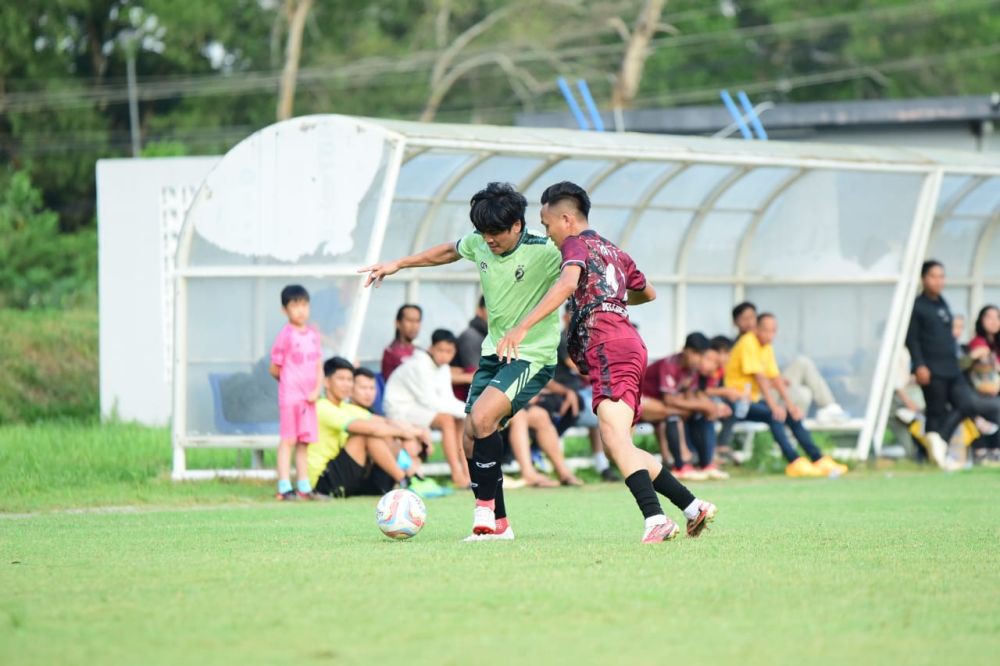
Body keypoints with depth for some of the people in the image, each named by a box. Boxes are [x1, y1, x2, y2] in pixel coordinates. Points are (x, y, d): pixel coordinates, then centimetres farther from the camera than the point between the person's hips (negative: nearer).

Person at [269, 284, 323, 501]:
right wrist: (291, 382, 5)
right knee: (288, 440, -7)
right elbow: (275, 369, -5)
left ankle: (304, 487, 14)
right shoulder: (285, 335, -8)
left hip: (309, 398, 6)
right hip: (290, 395, -6)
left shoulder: (313, 334, 10)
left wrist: (316, 390, -3)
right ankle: (284, 488, -7)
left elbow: (319, 366, 11)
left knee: (304, 442, 10)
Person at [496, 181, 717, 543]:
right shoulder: (615, 252, 29)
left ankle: (656, 519, -40)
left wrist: (522, 327, -26)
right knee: (616, 446, 14)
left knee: (615, 436, -23)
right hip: (630, 345, 9)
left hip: (608, 348, -9)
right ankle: (693, 506, 9)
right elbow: (648, 293, 45)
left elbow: (567, 284, -18)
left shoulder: (576, 244, 4)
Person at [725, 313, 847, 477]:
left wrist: (789, 403, -3)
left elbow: (775, 377, 9)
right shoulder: (748, 343, -15)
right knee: (774, 416, -30)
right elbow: (759, 376, -22)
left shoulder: (767, 347, 12)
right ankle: (794, 462, -33)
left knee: (793, 416, -3)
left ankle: (818, 459, -2)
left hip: (755, 399, 9)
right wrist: (773, 405, -27)